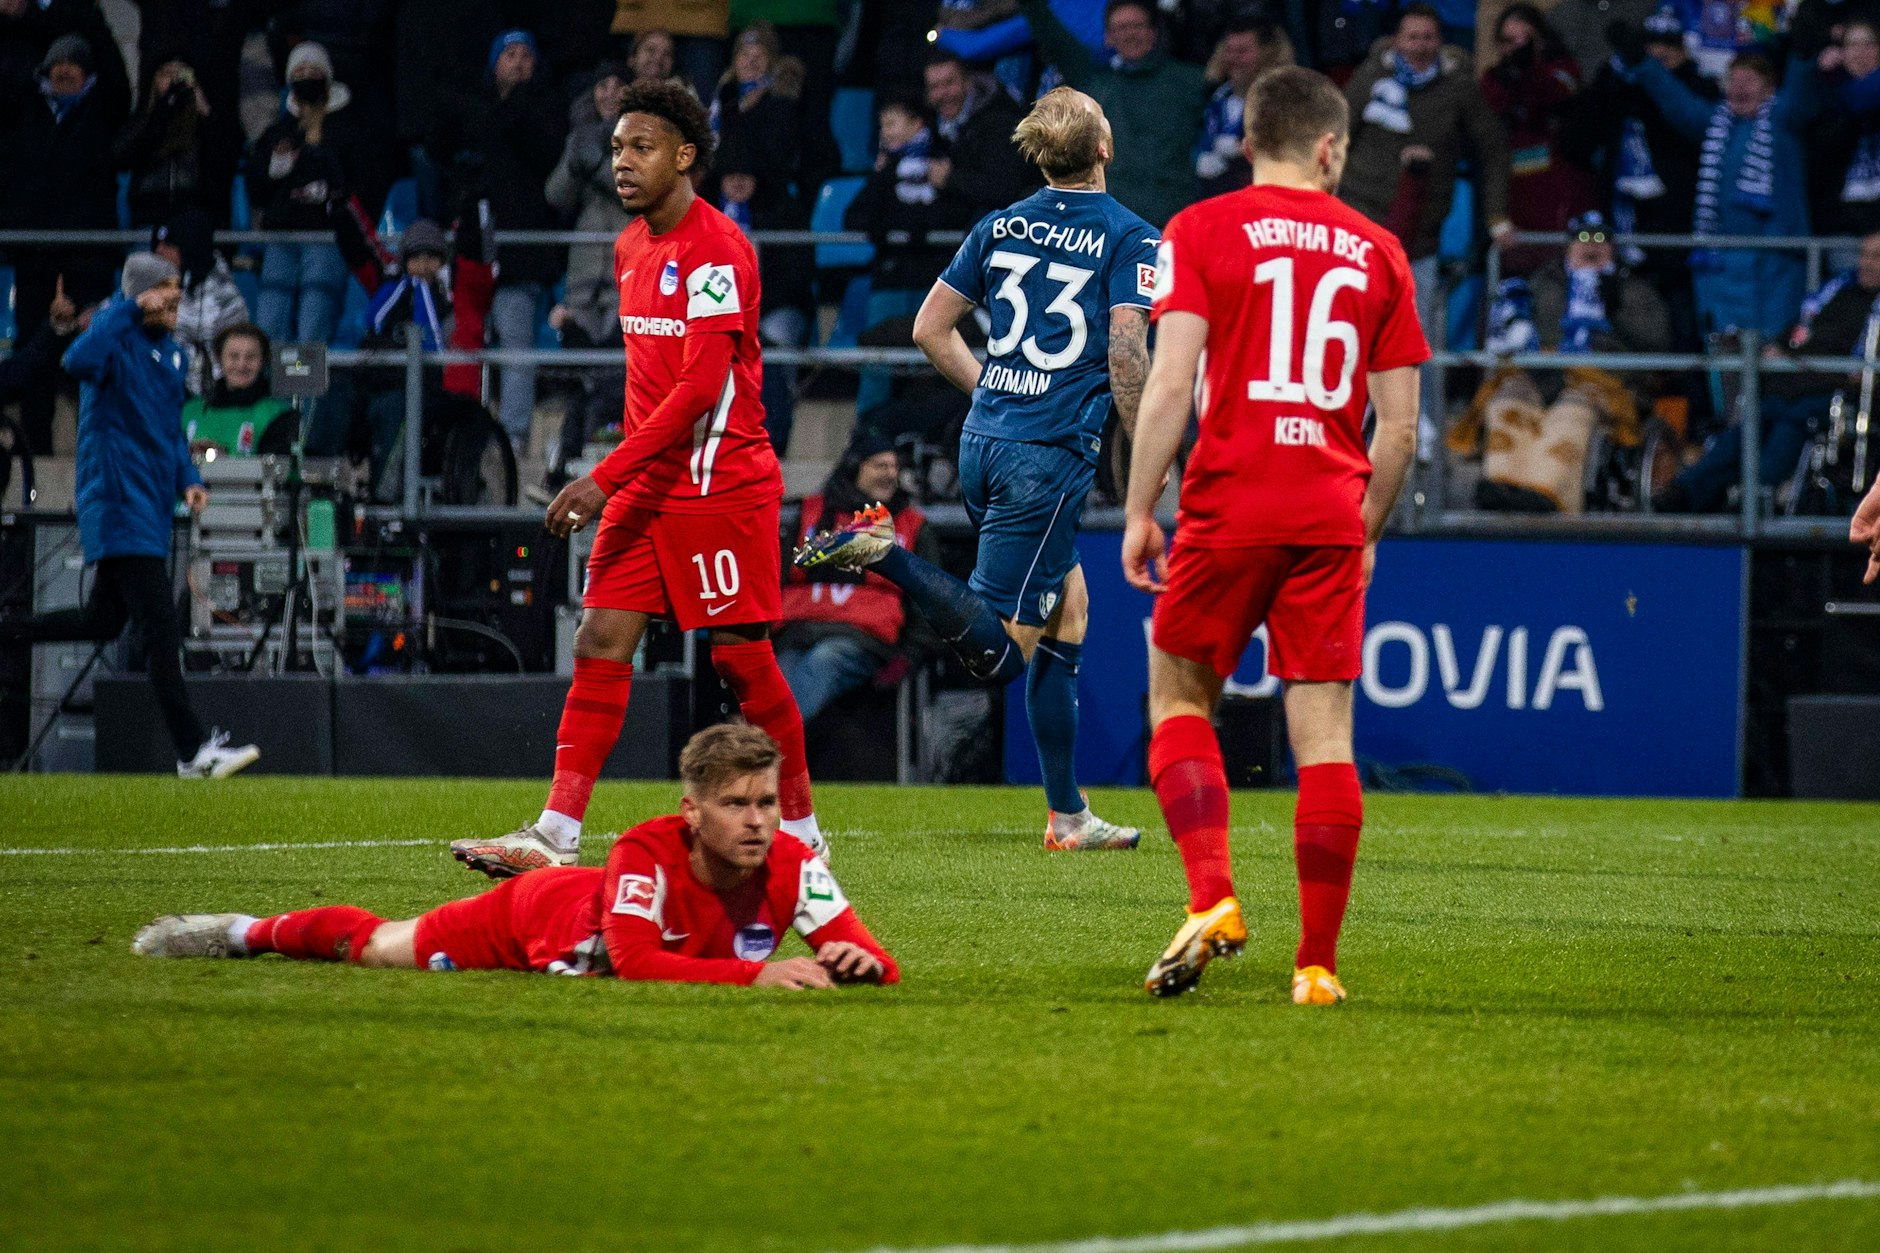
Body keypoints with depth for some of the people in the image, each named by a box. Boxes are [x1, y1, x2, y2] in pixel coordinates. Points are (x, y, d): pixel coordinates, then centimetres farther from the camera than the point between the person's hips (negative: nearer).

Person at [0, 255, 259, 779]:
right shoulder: (116, 338, -12)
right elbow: (79, 361, -36)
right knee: (161, 631, -10)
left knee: (102, 622, 16)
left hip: (152, 508, 9)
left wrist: (187, 478, 10)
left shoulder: (171, 351, 15)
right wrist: (130, 309, -34)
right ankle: (193, 753, -10)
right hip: (121, 505, -9)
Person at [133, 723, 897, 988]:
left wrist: (859, 963, -59)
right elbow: (633, 961, -51)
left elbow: (876, 965, -33)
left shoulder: (791, 867, -34)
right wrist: (756, 974, -59)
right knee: (376, 948, 21)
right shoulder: (649, 851, -44)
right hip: (542, 912, -3)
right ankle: (250, 933, 50)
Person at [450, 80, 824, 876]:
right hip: (647, 484, 8)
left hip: (721, 484, -8)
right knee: (601, 641, -1)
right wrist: (619, 480, 17)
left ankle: (799, 830, 11)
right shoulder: (632, 248, 13)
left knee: (741, 656, -3)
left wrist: (608, 476, -22)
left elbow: (701, 386, -21)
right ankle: (557, 833, -5)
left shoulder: (716, 250, -15)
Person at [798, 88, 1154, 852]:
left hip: (984, 441, 7)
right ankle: (886, 558, -28)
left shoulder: (1001, 228, 11)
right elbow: (1127, 356, -14)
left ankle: (1067, 814, 19)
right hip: (1052, 453, -7)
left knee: (1069, 605, 19)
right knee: (998, 651, -7)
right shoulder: (1130, 237, -6)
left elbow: (930, 328, 14)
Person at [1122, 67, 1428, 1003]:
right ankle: (1318, 962, 1)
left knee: (1178, 697, 13)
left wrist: (1138, 512, -3)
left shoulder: (1201, 231, 1)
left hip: (1228, 510, -2)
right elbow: (1399, 425, 8)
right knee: (1324, 735, 2)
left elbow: (1170, 381, -8)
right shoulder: (1376, 251, 9)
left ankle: (1210, 896, -7)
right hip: (1331, 517, 2)